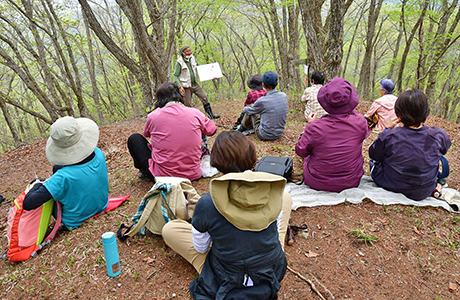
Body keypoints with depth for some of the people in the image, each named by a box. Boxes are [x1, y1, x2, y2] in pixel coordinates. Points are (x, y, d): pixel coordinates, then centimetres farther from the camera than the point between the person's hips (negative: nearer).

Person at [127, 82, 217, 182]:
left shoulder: (153, 116, -7)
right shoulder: (195, 113, -4)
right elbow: (212, 130, 14)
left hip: (162, 176, -2)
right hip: (193, 175, 2)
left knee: (134, 139, 15)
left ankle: (145, 173, 23)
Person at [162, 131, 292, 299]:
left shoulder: (207, 205, -26)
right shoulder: (274, 194, -18)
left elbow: (201, 249, -7)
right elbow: (276, 231, 2)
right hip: (272, 276, 3)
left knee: (169, 230, 9)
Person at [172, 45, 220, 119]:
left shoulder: (192, 58, 4)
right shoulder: (179, 62, -13)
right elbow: (175, 76, -12)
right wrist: (180, 86, -25)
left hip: (195, 84, 6)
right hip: (186, 86, -6)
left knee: (204, 97, 3)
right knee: (187, 104, 0)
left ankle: (210, 114, 12)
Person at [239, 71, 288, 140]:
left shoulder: (262, 101, -24)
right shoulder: (284, 96, -9)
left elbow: (248, 110, -3)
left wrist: (245, 109, 22)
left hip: (265, 135, -5)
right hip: (279, 134, 6)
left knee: (250, 112, 13)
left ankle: (243, 128, 40)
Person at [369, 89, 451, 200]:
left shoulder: (388, 136, -26)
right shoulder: (439, 135, -19)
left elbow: (373, 155, -5)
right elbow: (444, 149, 7)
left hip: (390, 186, -1)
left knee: (374, 160, 27)